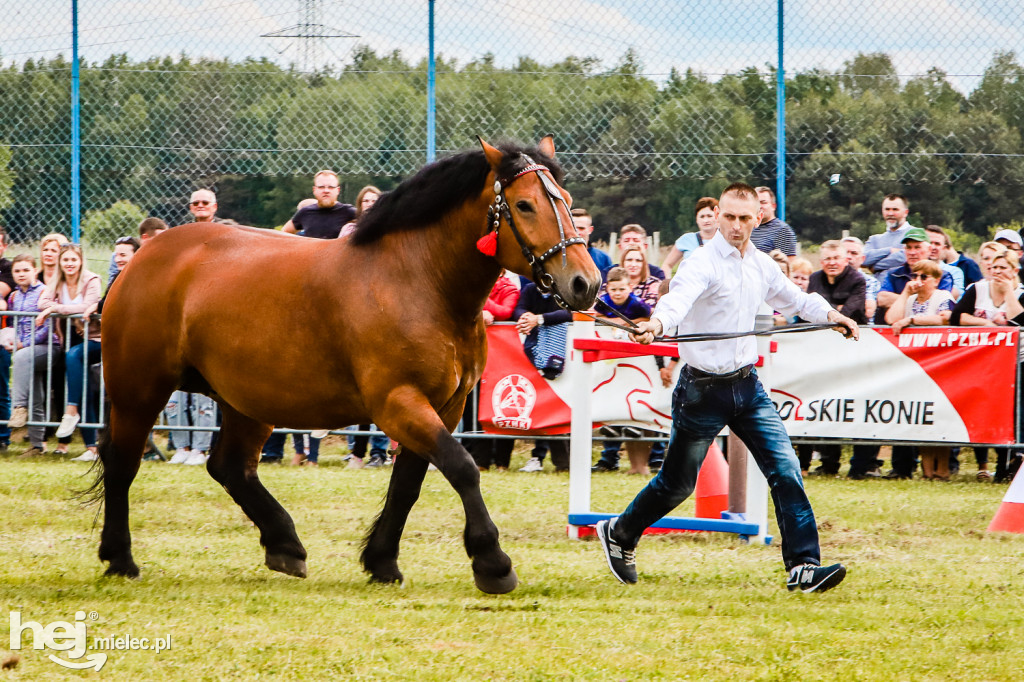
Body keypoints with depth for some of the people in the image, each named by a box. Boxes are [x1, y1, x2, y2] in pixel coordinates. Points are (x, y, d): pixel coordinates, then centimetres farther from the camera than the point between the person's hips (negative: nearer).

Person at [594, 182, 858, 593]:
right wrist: (657, 322, -58)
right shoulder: (704, 263, -15)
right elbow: (679, 296, -37)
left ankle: (802, 566, -6)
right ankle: (619, 535, 31)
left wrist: (829, 314, 11)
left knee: (785, 470, -7)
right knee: (677, 483, 7)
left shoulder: (762, 265, 7)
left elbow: (793, 299, 28)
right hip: (703, 388, -6)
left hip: (747, 385, 6)